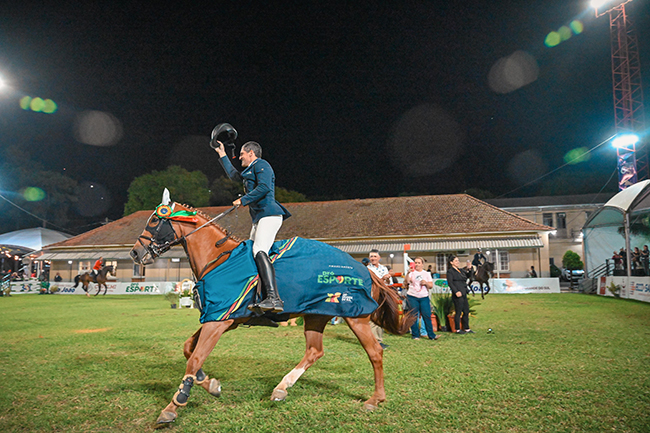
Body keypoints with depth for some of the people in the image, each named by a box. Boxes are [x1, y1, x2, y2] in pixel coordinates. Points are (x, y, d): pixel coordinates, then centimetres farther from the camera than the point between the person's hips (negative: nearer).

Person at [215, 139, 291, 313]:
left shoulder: (261, 165, -1)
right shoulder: (249, 171, 30)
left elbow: (264, 187, -18)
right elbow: (233, 174, 49)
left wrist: (243, 200, -12)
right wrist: (222, 155, 51)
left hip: (269, 215, -11)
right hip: (259, 218, 11)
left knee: (259, 251, -26)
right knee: (253, 252, 7)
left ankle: (274, 298, -37)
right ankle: (263, 298, 5)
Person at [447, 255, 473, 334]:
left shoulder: (460, 270, 18)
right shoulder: (450, 271, -7)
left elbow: (465, 278, 26)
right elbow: (450, 283, -14)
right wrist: (456, 291, -23)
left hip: (464, 294, 8)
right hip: (458, 295, -8)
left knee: (466, 311, 11)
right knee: (458, 312, -2)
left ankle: (466, 328, 21)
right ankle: (458, 329, 7)